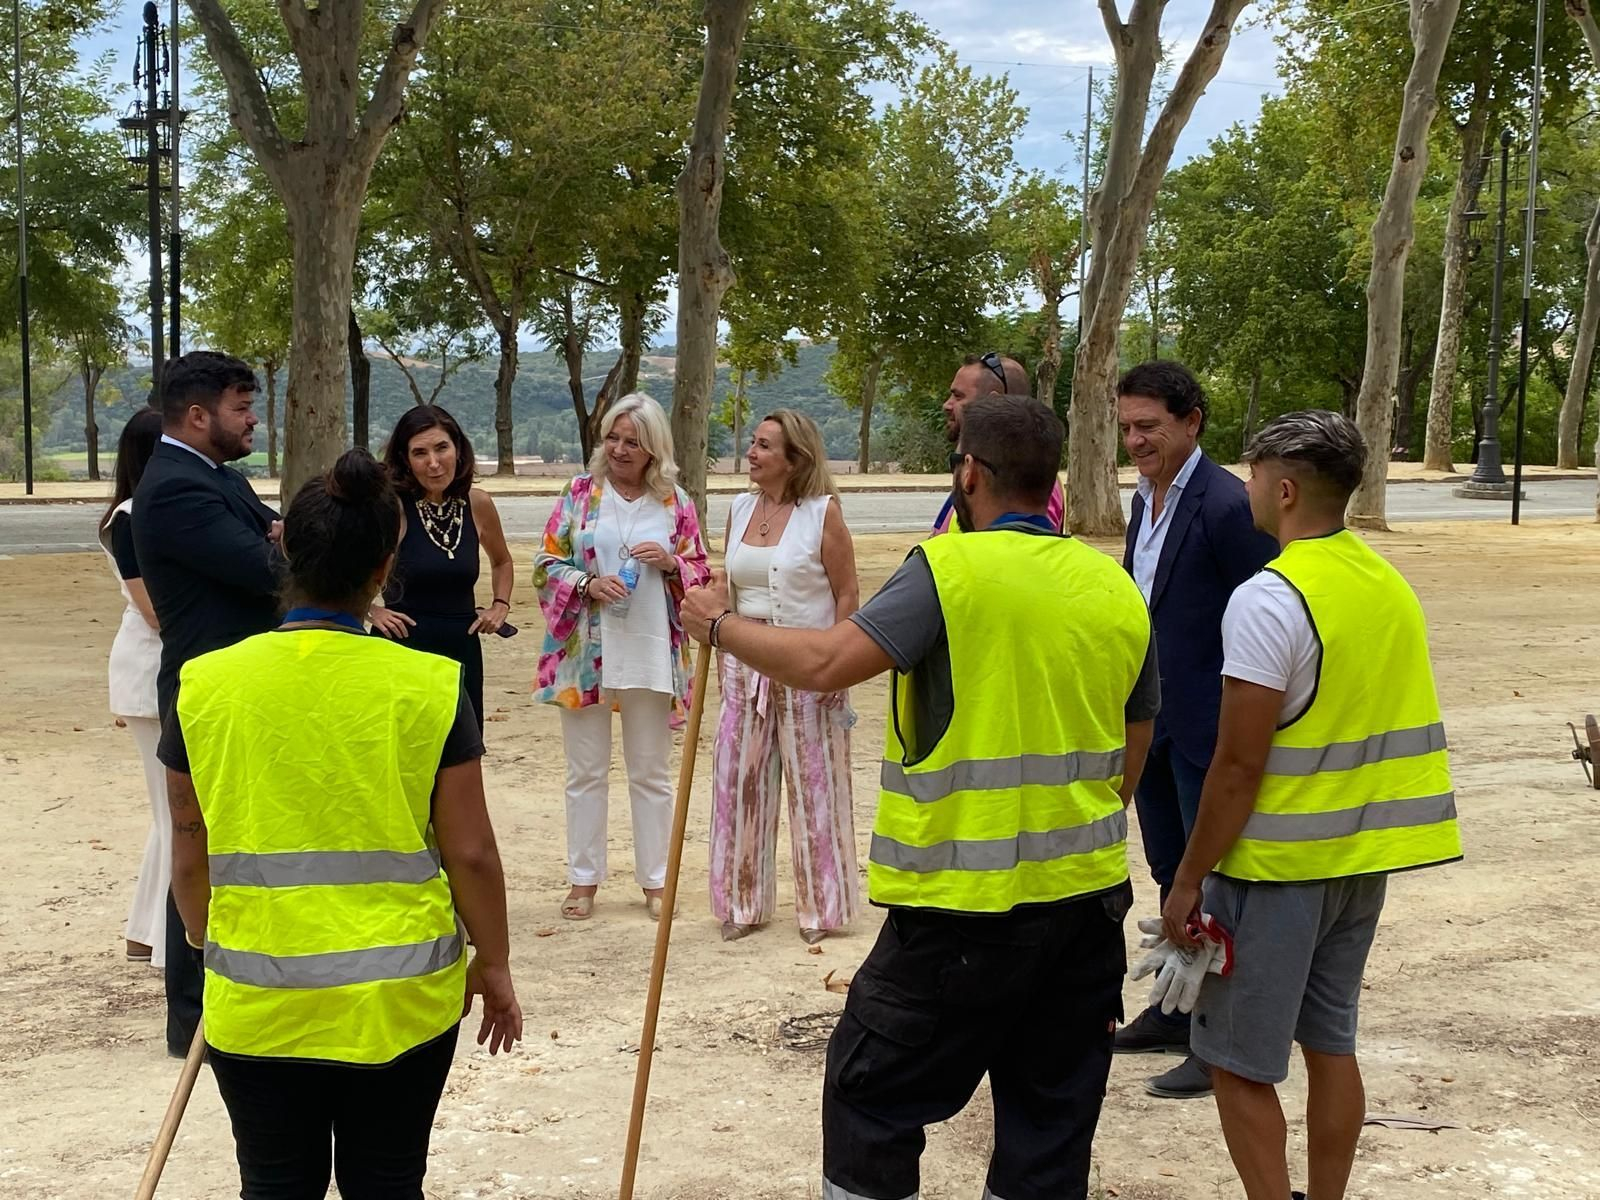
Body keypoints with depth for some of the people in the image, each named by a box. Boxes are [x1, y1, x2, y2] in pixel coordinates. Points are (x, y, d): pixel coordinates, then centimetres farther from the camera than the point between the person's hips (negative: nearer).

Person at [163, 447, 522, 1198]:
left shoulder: (206, 686, -5)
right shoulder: (430, 687, -10)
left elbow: (189, 855, 4)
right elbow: (469, 853, -6)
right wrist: (493, 964, 9)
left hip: (257, 1001, 1)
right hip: (400, 996, -1)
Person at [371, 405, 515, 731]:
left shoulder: (477, 504, 3)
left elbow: (502, 561, 23)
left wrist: (501, 605, 8)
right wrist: (370, 610, -15)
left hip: (462, 650, 5)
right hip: (404, 648, -4)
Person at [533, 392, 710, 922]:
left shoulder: (676, 502, 3)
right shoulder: (580, 492, 1)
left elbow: (700, 576, 7)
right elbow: (547, 565, 1)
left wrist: (671, 564, -13)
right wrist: (587, 585, -17)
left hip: (651, 656, 0)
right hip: (585, 653, 0)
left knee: (652, 773, 9)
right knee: (586, 771, 7)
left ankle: (655, 879, 19)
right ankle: (584, 878, 18)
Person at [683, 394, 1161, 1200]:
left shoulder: (951, 569, -13)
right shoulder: (1119, 591, 6)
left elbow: (825, 664, -20)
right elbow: (1131, 758, 14)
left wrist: (720, 626, -3)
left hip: (966, 900, -6)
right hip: (1089, 899, 6)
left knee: (872, 1095, 9)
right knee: (1052, 1120, 15)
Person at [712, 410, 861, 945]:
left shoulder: (823, 512, -9)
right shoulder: (740, 509, 7)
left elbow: (847, 594, -8)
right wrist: (723, 648, 10)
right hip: (746, 663, 5)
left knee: (812, 784, 3)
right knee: (739, 781, 7)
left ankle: (820, 907, 15)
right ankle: (744, 902, 19)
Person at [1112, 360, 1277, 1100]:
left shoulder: (1227, 505, -18)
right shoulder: (1145, 499, 9)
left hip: (1207, 727, -8)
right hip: (1152, 721, 9)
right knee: (1171, 876, 19)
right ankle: (1177, 1010, 32)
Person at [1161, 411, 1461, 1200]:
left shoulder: (1269, 598, -19)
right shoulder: (1391, 586, 5)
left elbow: (1238, 765, -19)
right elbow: (1379, 725, 11)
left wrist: (1188, 880, -11)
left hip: (1278, 865, -8)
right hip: (1363, 856, 8)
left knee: (1238, 1062, 3)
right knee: (1330, 1044, 17)